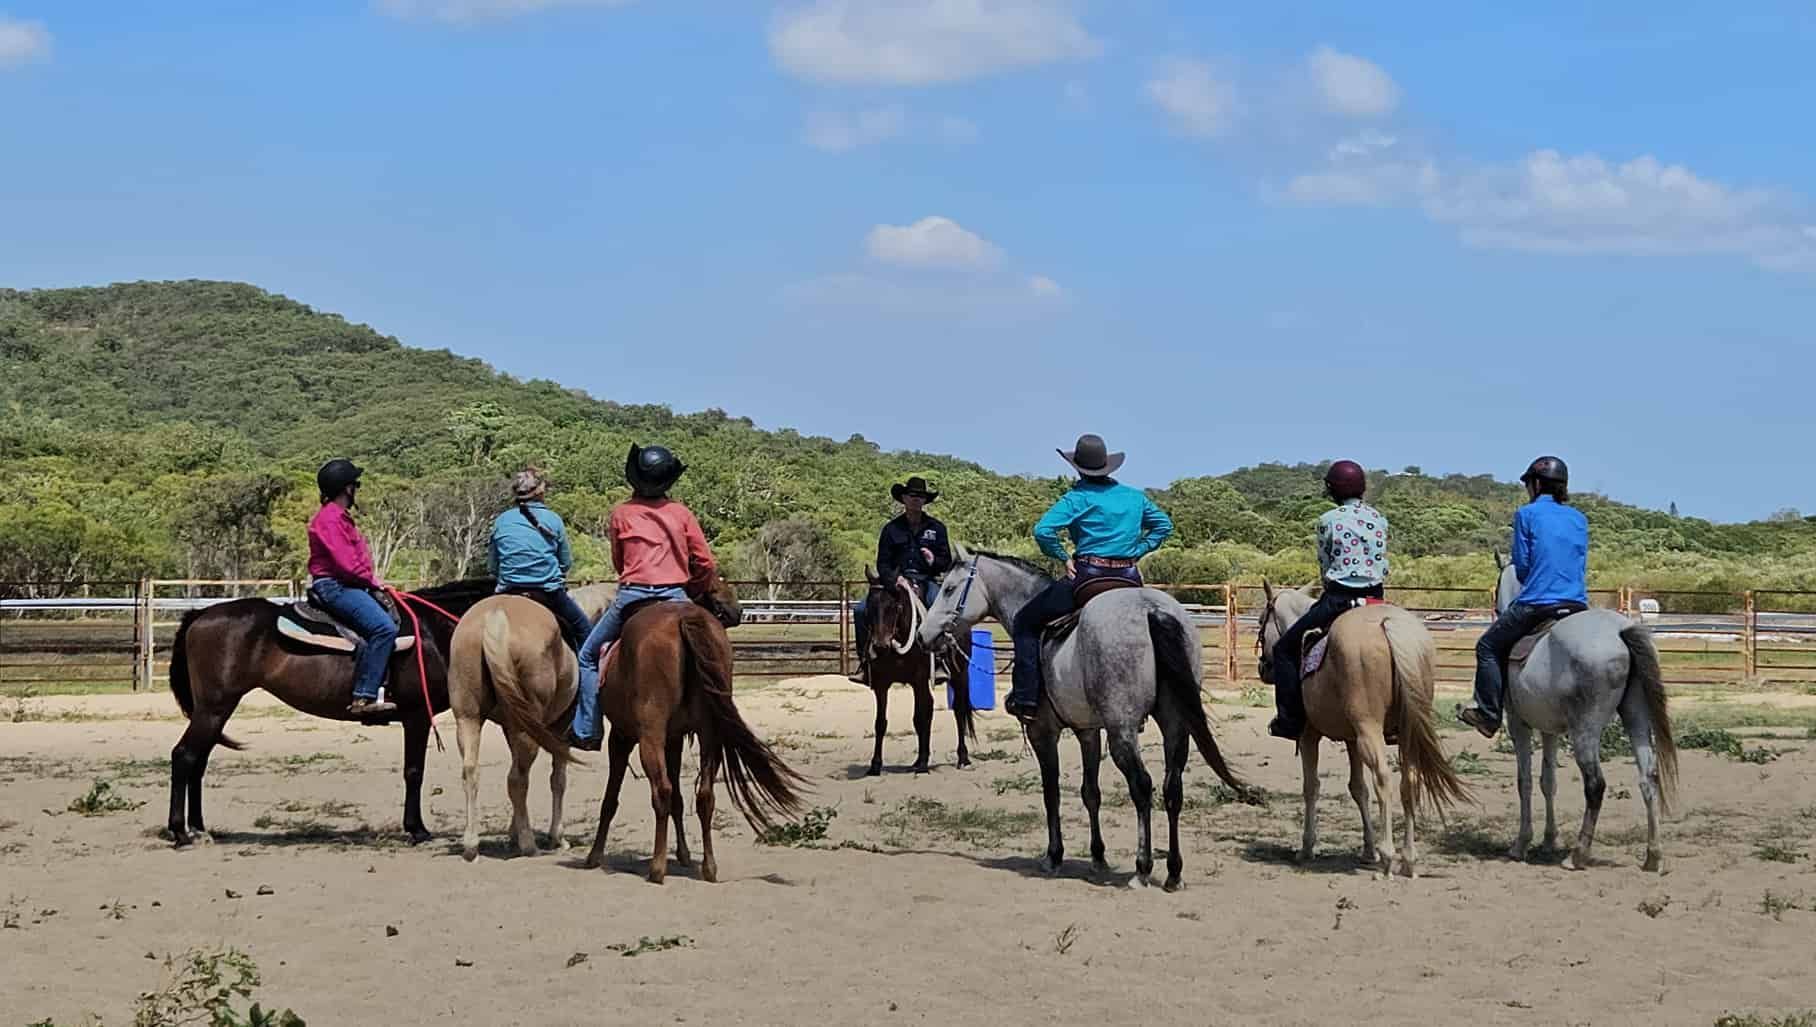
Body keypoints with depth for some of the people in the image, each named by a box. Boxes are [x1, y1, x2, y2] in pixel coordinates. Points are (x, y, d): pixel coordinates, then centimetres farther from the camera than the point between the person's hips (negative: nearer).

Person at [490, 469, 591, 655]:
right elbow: (566, 562, 3)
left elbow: (492, 566, 9)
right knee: (583, 629, 13)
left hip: (509, 591, 2)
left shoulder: (501, 521, 4)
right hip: (549, 591, -2)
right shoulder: (553, 519, -1)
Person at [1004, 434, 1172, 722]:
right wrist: (1136, 551, 16)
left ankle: (1025, 696, -1)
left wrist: (1063, 556, -3)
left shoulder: (1078, 498, -5)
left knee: (1025, 622, 9)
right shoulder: (1135, 496, 12)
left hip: (1087, 576, -5)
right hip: (1129, 577, 5)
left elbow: (1043, 530, -17)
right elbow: (1163, 525, 23)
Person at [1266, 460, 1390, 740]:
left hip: (1338, 599, -5)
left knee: (1285, 648, 6)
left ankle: (1290, 719, -1)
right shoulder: (1379, 519, 9)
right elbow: (1383, 564, 12)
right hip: (1376, 598, 5)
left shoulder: (1329, 521, -5)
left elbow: (1325, 567, 2)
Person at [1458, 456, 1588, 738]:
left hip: (1536, 604, -5)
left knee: (1488, 647, 14)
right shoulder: (1580, 519, 12)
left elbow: (1521, 566, -1)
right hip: (1577, 606, 5)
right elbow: (1582, 565, 14)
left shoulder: (1526, 514, -2)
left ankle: (1488, 713, 11)